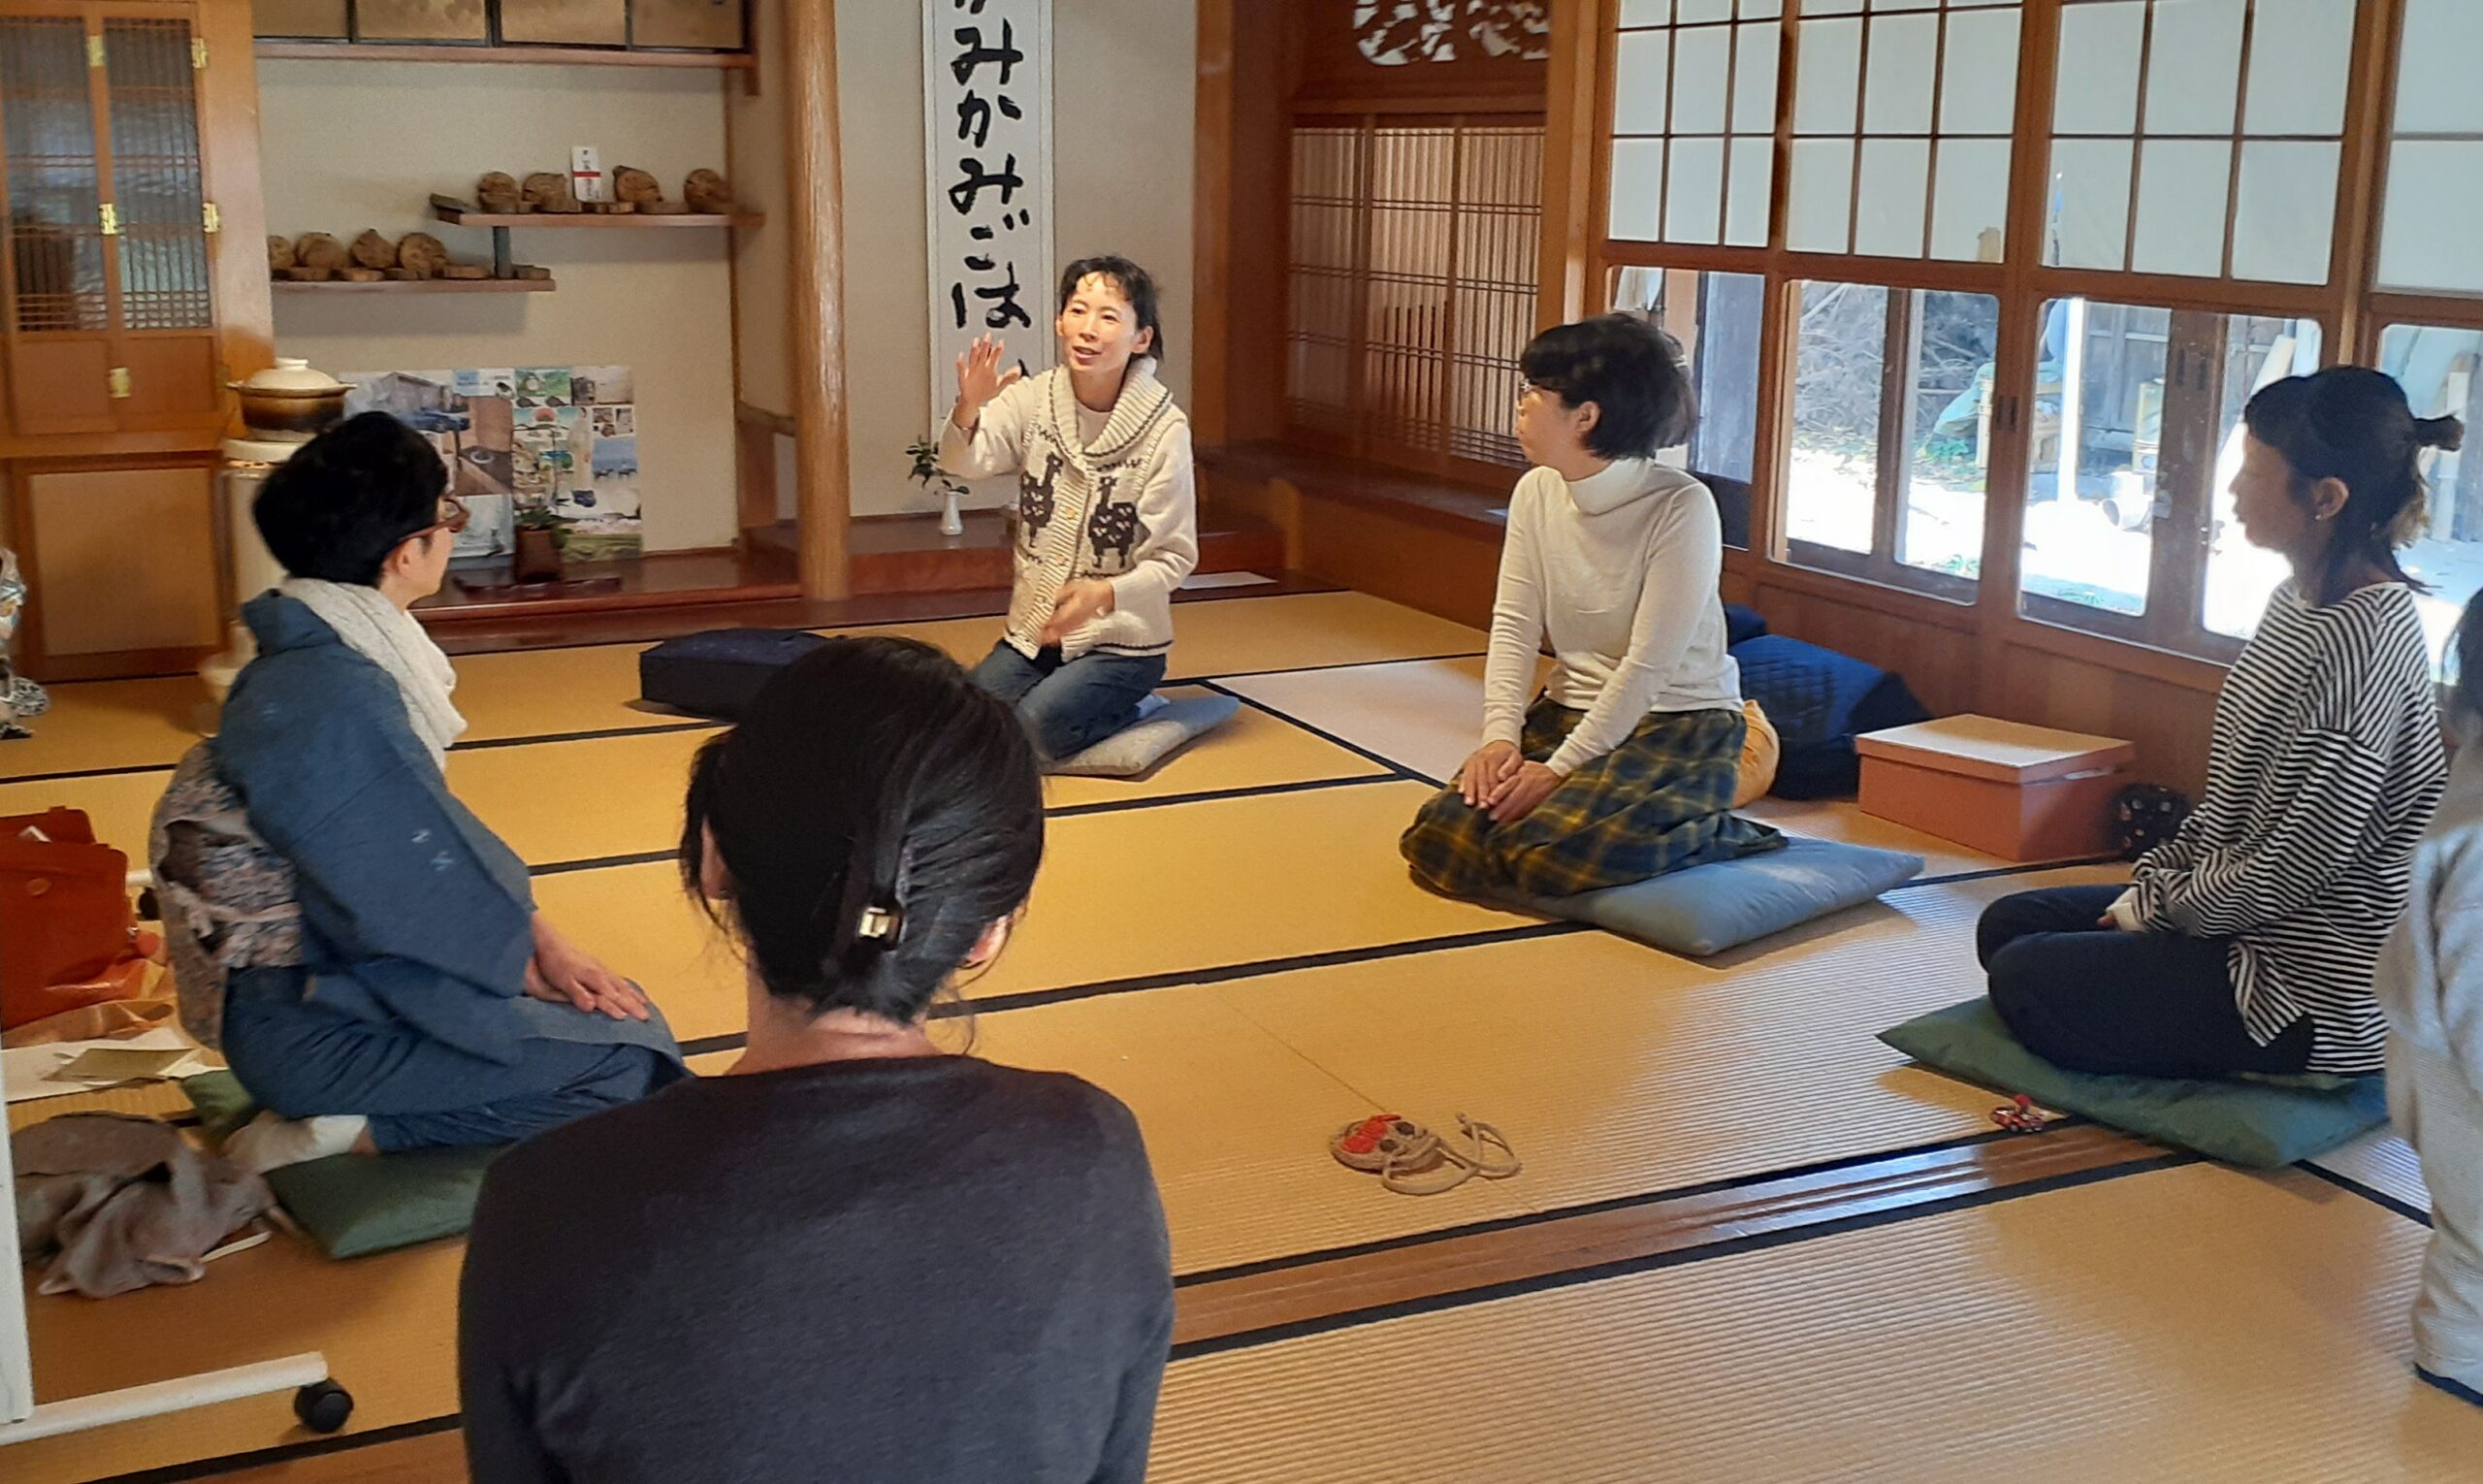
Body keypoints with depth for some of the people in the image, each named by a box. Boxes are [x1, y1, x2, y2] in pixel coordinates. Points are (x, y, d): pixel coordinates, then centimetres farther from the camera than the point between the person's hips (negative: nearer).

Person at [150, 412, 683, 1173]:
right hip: (313, 1027, -10)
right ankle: (347, 1135, -8)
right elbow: (414, 903, -21)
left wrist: (541, 938, 4)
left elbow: (431, 832, 10)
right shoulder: (335, 703, -27)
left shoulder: (315, 657, 3)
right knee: (622, 1065, -11)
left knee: (626, 1015, 12)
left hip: (334, 971, 10)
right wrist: (525, 957, -4)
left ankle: (342, 1120, 9)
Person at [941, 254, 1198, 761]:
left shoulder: (1164, 429, -15)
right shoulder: (1033, 398, -4)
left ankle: (1130, 710, 5)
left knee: (1036, 727, -24)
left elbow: (1174, 556, -13)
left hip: (1122, 642, -4)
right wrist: (967, 410, -39)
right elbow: (963, 461, -18)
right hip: (1033, 630, 4)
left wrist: (1105, 595, -29)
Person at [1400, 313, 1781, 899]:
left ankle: (1722, 836, -4)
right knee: (1440, 839, -13)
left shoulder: (1682, 508, -19)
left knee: (1550, 853, -28)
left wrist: (1559, 769, -22)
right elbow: (1514, 627, -2)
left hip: (1677, 725, -6)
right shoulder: (1537, 492, 1)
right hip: (1567, 713, 6)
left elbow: (1647, 666, -20)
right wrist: (1500, 736, -17)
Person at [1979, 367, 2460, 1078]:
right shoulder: (2300, 600, 4)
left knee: (2023, 982, -9)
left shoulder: (2364, 640, -27)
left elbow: (2284, 877, -24)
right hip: (2246, 917, 10)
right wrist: (2152, 881, 2)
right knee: (2006, 925, 12)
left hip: (2308, 990, -10)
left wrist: (2159, 904, -9)